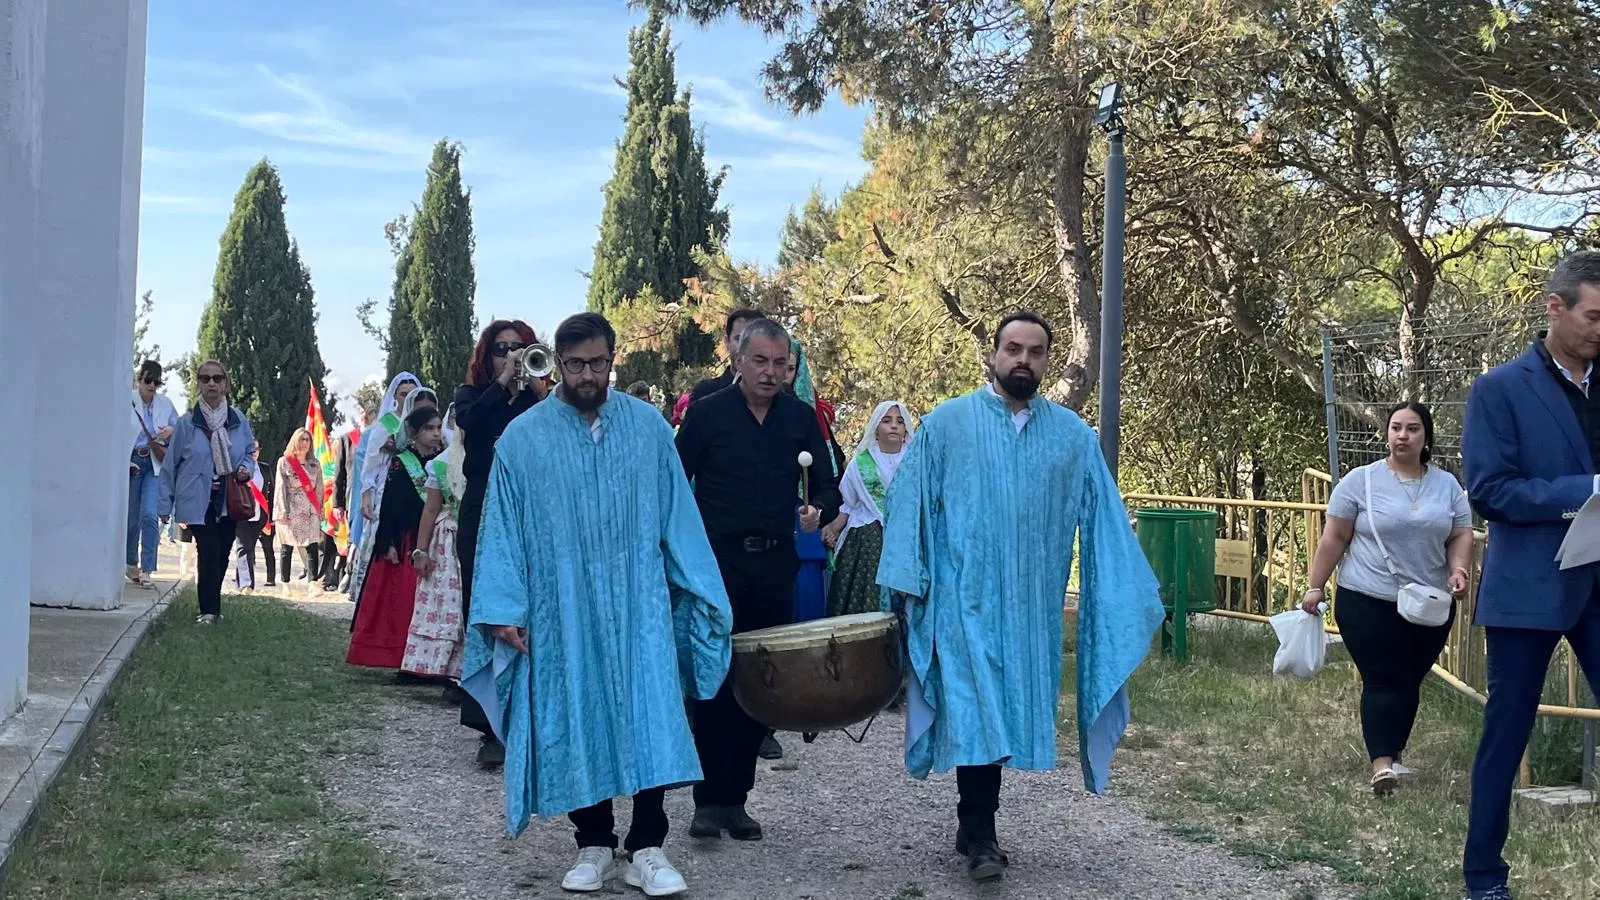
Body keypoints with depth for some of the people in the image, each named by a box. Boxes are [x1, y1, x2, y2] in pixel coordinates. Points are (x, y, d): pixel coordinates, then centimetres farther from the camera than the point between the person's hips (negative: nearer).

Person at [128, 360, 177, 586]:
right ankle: (132, 564, 25)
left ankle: (146, 569, -11)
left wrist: (171, 431, -5)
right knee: (131, 518, 7)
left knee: (150, 515, -12)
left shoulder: (165, 404, 7)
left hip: (156, 464, 1)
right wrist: (122, 461, -10)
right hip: (131, 463, -1)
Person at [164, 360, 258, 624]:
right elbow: (171, 464, 4)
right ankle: (209, 609, -7)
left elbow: (249, 454, 20)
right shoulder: (187, 423, -1)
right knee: (209, 551, -14)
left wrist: (246, 469, -4)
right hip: (198, 500, -3)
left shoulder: (239, 421, 6)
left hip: (229, 500, 3)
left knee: (222, 554, 7)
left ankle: (211, 606, 21)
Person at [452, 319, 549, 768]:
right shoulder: (472, 395, 9)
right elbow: (469, 422, -13)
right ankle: (492, 728, 3)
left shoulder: (544, 396, 8)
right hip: (484, 520, 0)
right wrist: (503, 381, -20)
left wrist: (539, 388, -19)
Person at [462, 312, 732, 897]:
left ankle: (646, 849, 0)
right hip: (562, 610, 0)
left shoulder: (648, 426, 3)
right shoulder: (524, 438, 0)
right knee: (576, 723, 5)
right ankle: (593, 845, 17)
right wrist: (503, 609, -6)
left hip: (638, 605, 0)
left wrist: (697, 588, 3)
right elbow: (503, 527, 1)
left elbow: (676, 514, 6)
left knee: (648, 718, -6)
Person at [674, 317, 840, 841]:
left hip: (775, 567, 3)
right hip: (716, 564, -3)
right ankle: (709, 801, 5)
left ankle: (735, 798, 15)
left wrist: (818, 511, -12)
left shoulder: (801, 418, 8)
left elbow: (828, 489, 11)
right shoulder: (706, 414, -1)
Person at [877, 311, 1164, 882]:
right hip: (966, 598, -3)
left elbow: (1103, 515, 8)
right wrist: (907, 577, -5)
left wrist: (1129, 593, 3)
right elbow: (911, 500, 1)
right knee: (976, 711, -6)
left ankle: (974, 824, 23)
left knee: (1009, 711, 10)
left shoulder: (1072, 435, 8)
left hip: (1033, 603, 3)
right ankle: (979, 835, 1)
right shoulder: (947, 423, 1)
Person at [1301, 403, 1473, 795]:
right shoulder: (1361, 481, -3)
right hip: (1369, 603, -4)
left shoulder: (1447, 485, 8)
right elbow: (1334, 538, -1)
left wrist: (1458, 569, -11)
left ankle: (1392, 753, 24)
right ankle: (1381, 762, -17)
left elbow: (1461, 534, 8)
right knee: (1383, 681, -11)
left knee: (1410, 682, 11)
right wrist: (1315, 587, -3)